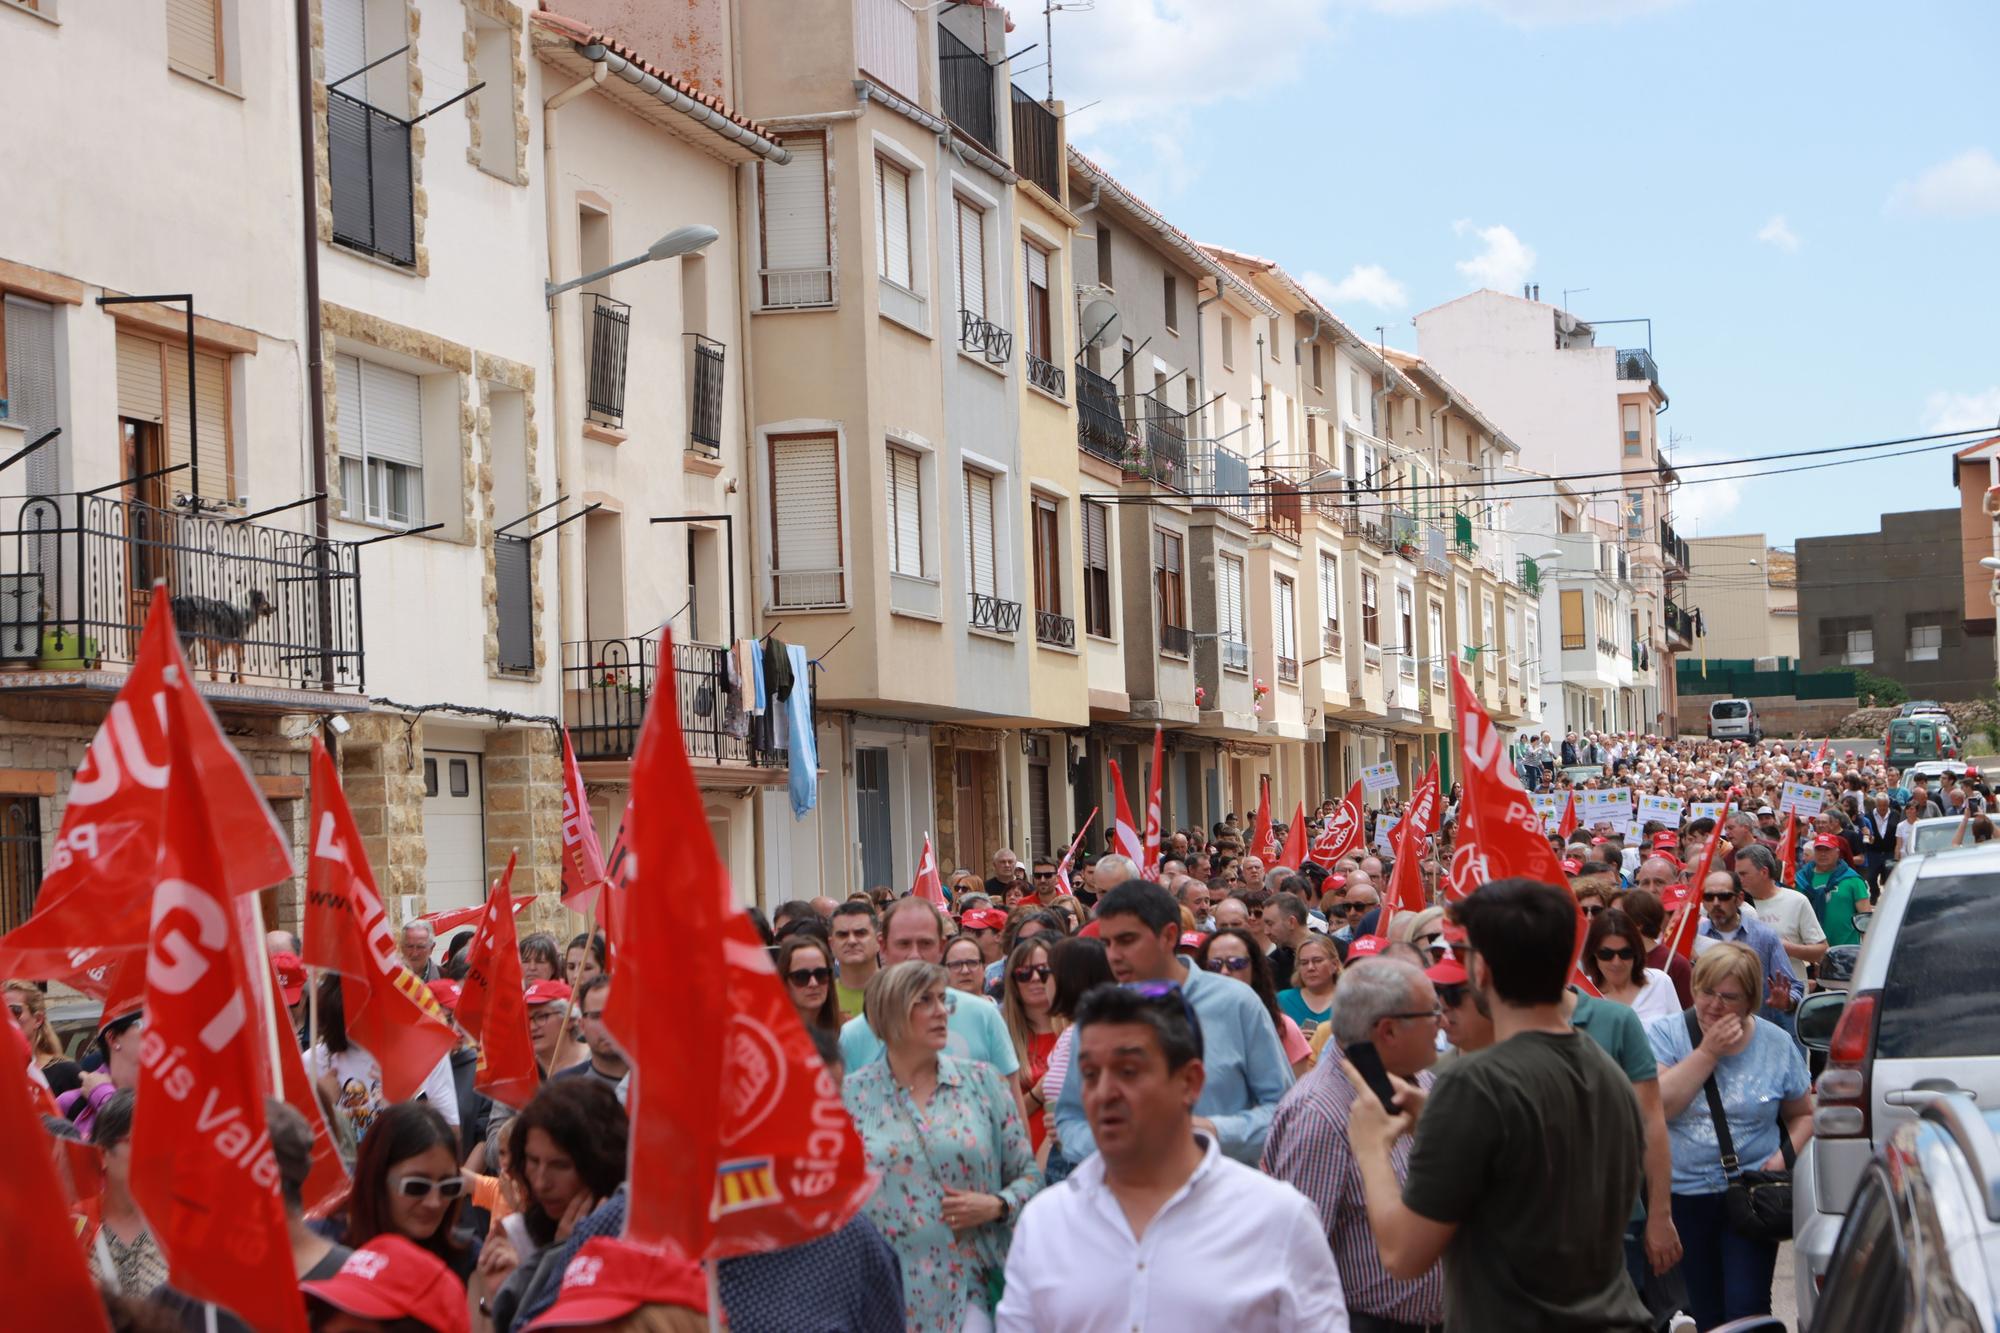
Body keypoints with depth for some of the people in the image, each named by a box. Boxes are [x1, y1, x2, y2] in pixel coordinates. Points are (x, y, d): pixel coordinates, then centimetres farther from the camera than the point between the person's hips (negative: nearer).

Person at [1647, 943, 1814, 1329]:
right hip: (1681, 1194, 0)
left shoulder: (1777, 1044, 3)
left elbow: (1803, 1114, 14)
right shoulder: (1664, 1034, -2)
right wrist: (1708, 1052, -16)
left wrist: (1786, 1154, -6)